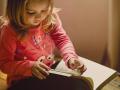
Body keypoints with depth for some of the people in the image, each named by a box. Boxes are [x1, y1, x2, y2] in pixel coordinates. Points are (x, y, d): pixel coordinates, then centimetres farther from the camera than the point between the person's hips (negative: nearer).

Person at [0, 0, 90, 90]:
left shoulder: (51, 18, -10)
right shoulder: (9, 31, -20)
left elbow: (62, 39, -4)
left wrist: (71, 57, -24)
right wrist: (30, 66, -29)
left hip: (50, 70, 5)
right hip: (24, 80, -5)